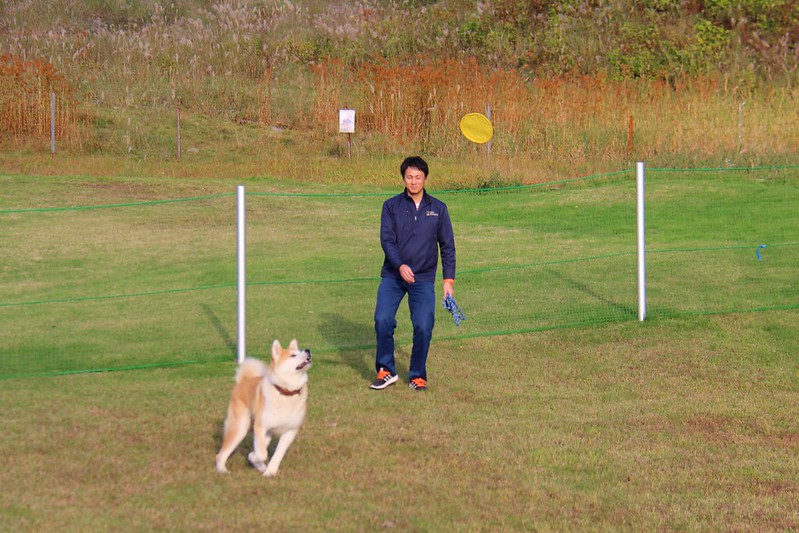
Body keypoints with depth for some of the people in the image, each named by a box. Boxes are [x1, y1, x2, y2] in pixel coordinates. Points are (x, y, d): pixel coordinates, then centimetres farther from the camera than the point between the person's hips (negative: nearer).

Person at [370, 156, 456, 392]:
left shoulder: (438, 209, 7)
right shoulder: (391, 206, 4)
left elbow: (447, 246, 10)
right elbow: (386, 239, -3)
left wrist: (448, 280, 4)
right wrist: (400, 266, -19)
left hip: (423, 279, 0)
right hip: (393, 276, 0)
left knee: (423, 328, -7)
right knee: (383, 320, -15)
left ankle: (417, 375, 12)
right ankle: (386, 370, 2)